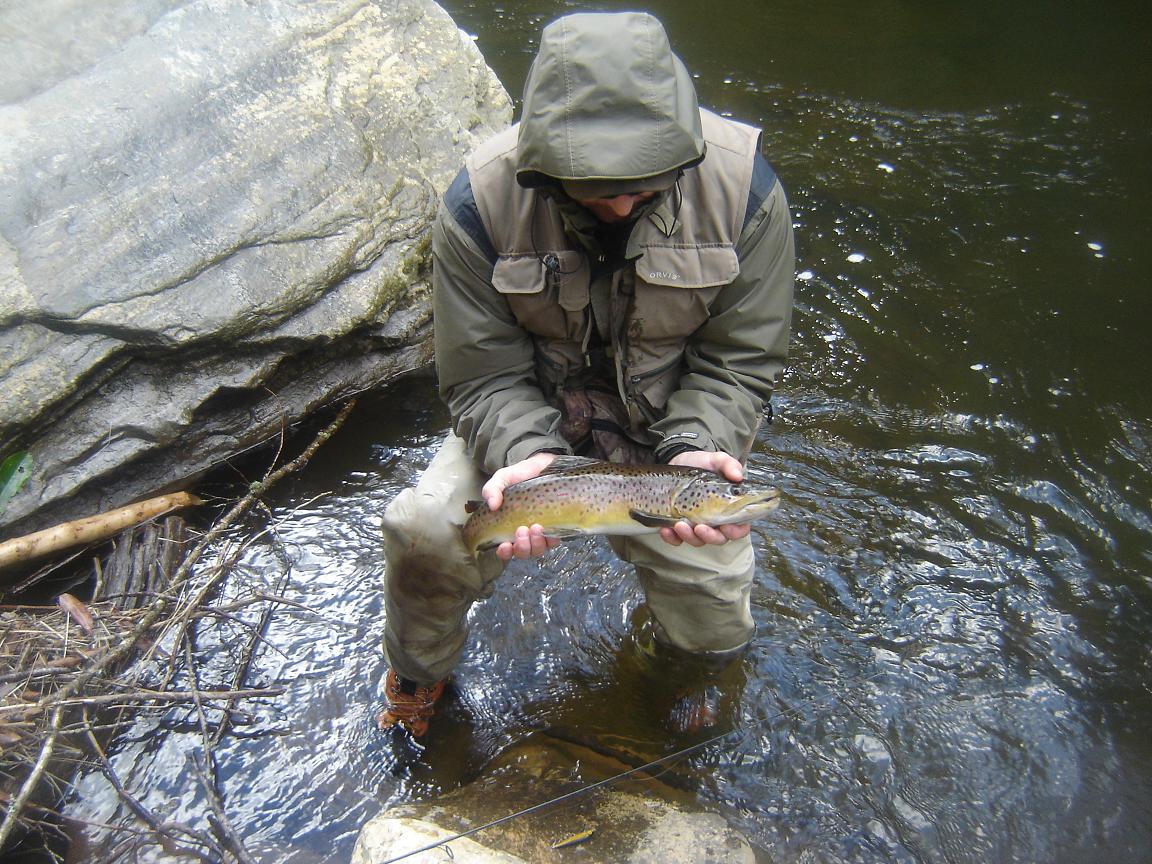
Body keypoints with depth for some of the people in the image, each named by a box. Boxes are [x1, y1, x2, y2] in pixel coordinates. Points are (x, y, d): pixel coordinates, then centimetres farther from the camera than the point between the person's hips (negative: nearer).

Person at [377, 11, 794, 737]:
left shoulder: (743, 188, -17)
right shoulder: (483, 201, -18)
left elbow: (739, 362, -12)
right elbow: (484, 377, -14)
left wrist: (694, 452, -29)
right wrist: (527, 455, -33)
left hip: (675, 425, 1)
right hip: (530, 421, 0)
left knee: (713, 635, -5)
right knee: (422, 529, -23)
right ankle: (419, 677, 13)